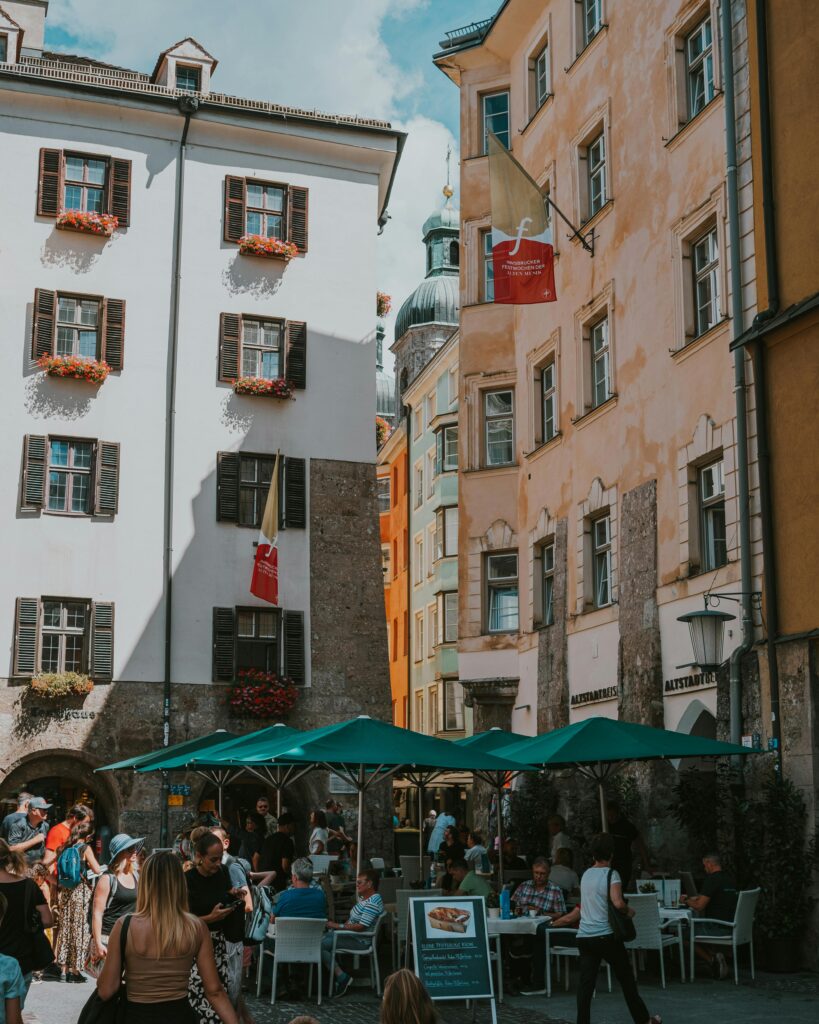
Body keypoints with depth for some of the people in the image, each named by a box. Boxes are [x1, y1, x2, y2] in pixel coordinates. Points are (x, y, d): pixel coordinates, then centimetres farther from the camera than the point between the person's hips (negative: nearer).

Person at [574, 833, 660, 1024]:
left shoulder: (586, 875, 11)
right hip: (606, 936, -5)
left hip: (584, 936, 5)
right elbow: (618, 902, -24)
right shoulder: (611, 874, -9)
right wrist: (629, 911, -4)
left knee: (585, 983, 2)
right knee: (626, 979, 11)